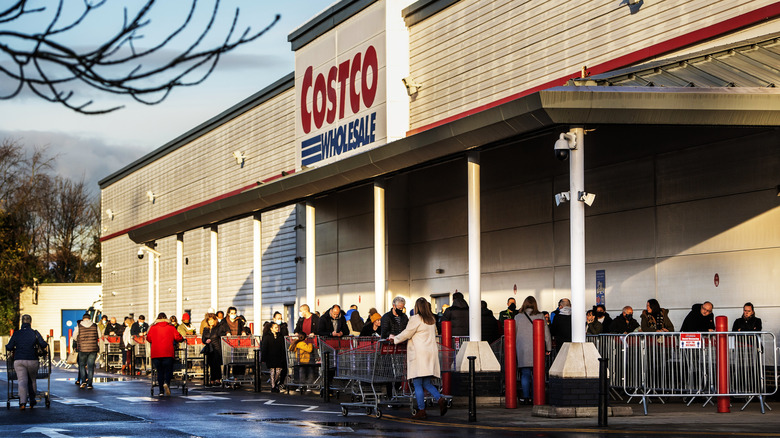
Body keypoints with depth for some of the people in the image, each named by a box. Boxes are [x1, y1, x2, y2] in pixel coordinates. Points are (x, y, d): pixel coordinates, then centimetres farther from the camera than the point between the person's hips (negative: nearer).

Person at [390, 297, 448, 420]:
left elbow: (406, 334, -6)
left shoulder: (416, 319, -8)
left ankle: (421, 411, -3)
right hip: (431, 353, 7)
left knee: (418, 384, -2)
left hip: (419, 354, -7)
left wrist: (395, 338, 12)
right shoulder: (432, 320, 13)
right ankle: (440, 399, -8)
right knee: (426, 383, 12)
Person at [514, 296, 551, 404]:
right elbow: (546, 333, 3)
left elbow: (513, 334, 6)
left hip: (523, 350, 0)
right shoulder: (540, 316, -1)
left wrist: (513, 349, 15)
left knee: (525, 374, 1)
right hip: (537, 350, 0)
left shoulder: (518, 317, 0)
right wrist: (548, 348, 12)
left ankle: (526, 398, -4)